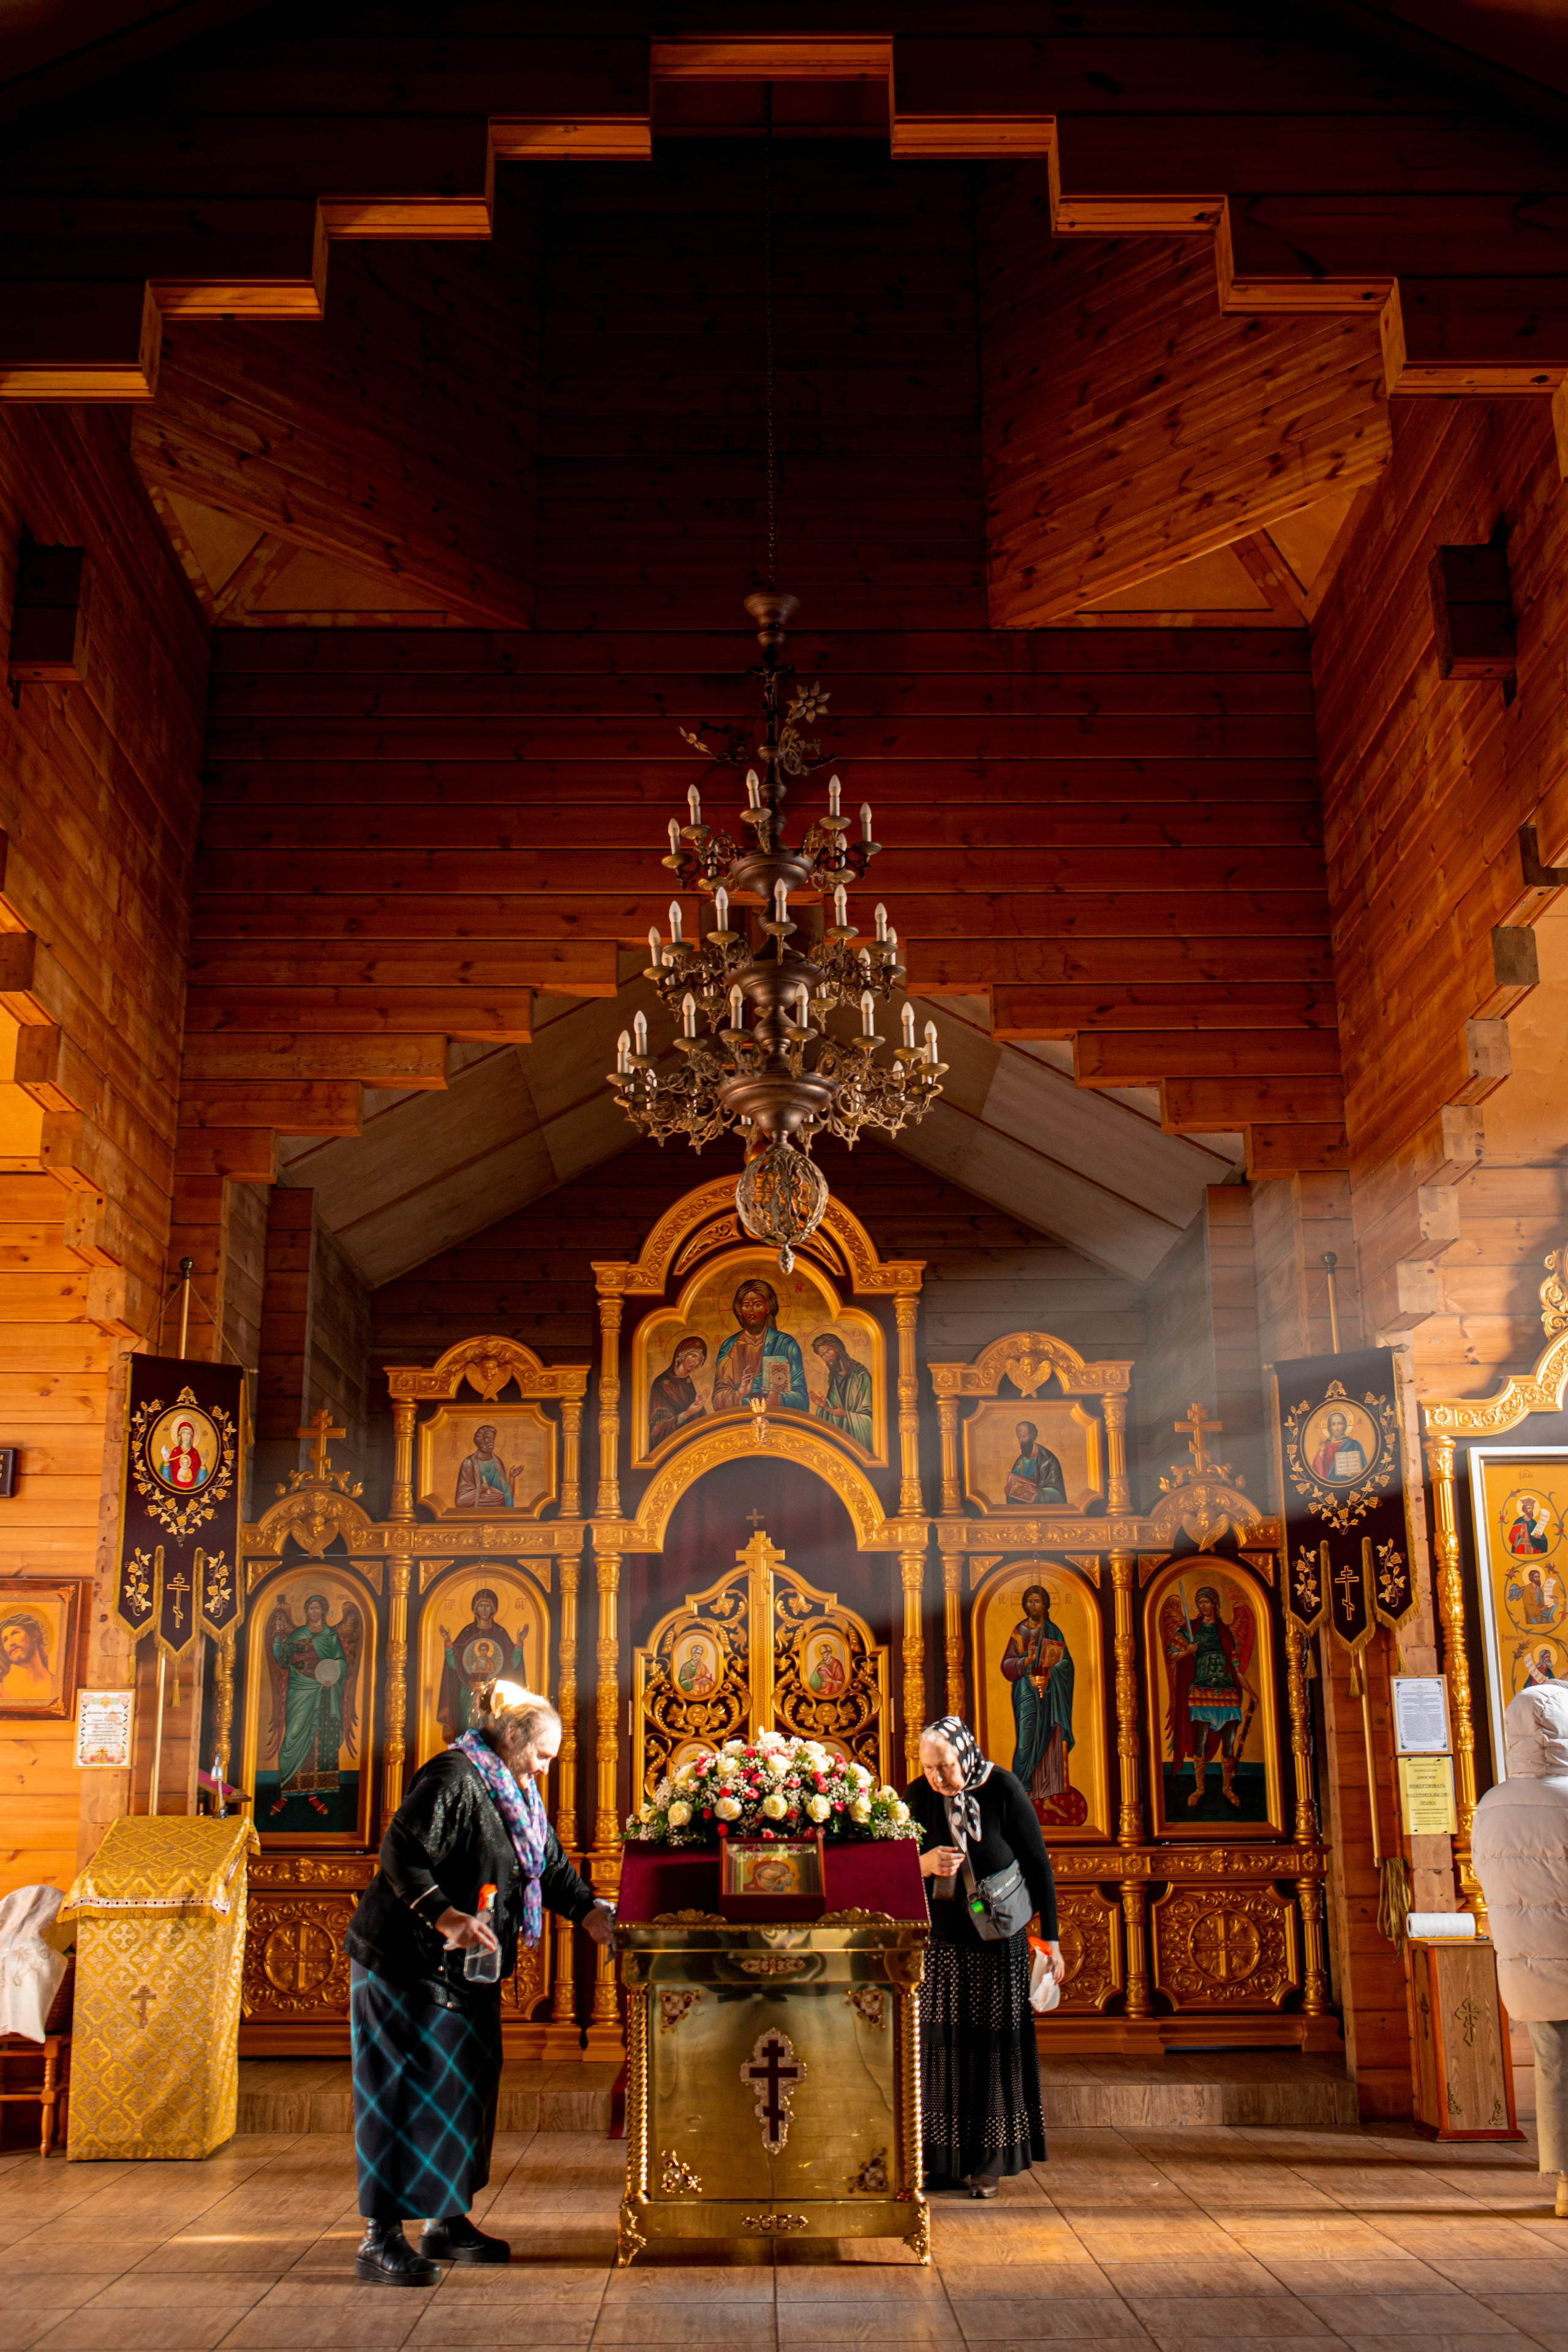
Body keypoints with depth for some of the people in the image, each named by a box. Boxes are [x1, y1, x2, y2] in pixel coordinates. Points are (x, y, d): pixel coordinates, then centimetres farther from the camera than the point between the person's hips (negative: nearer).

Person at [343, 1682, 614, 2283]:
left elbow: (551, 1866, 16)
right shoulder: (452, 1777, -17)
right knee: (407, 2092, -7)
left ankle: (448, 2221, 23)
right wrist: (447, 1918, -32)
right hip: (407, 1963, -10)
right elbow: (400, 1856, -24)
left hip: (467, 1969, 10)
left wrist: (589, 1912, 1)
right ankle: (381, 2238, -1)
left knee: (467, 2087, 12)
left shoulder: (519, 1794, 13)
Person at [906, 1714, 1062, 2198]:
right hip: (937, 1942, 3)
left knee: (991, 2046, 2)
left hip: (996, 1944, -3)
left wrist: (1051, 1940, -7)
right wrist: (925, 1863, -21)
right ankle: (942, 2159, 9)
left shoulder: (1003, 1791, -12)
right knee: (938, 2045, 1)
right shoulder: (918, 1796, -4)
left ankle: (989, 2162, 11)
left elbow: (1038, 1866, -6)